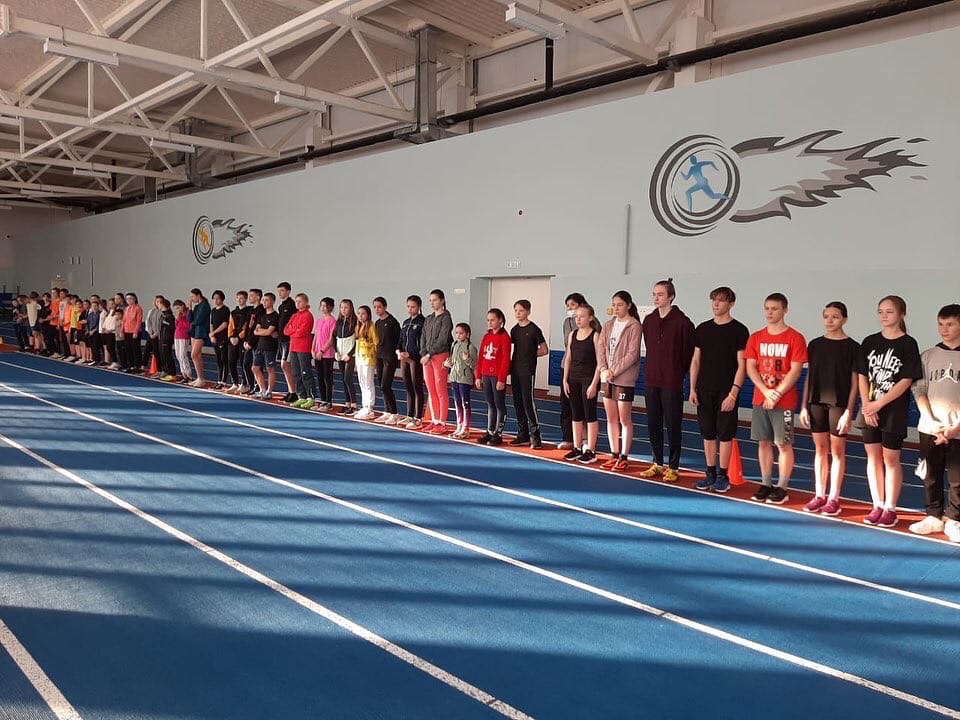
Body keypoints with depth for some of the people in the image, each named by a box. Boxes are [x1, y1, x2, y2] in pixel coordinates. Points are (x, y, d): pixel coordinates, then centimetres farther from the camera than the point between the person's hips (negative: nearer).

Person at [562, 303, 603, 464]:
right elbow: (568, 358, 11)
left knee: (590, 415, 0)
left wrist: (594, 384, -15)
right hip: (573, 378, 6)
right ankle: (577, 448, 19)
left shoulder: (595, 335, -8)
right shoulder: (572, 334, 9)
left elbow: (599, 362, -10)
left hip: (589, 378, -6)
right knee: (575, 415, 10)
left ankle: (590, 450, 6)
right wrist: (565, 380, 6)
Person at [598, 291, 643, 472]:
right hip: (606, 377, 6)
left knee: (624, 419, 1)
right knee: (611, 418, 11)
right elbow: (601, 349, 7)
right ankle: (614, 455, 20)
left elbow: (632, 354, -14)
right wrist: (604, 370, -8)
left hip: (625, 379, -6)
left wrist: (614, 371, -16)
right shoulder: (609, 325, 10)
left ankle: (624, 458, 9)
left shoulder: (634, 326, -8)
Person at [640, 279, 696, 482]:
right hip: (651, 380, 6)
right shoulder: (649, 320, 8)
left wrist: (679, 373, -1)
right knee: (653, 423, 11)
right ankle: (658, 464, 23)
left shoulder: (682, 321, -9)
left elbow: (689, 352, -5)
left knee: (673, 425, 3)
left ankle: (673, 467, 13)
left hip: (672, 382, -6)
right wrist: (651, 370, 13)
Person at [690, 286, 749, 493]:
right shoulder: (702, 329, 9)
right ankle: (710, 473, 18)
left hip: (726, 392, -4)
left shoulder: (739, 330, -4)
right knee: (708, 433, 9)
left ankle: (723, 476, 10)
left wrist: (733, 393, -14)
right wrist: (692, 389, 5)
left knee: (725, 434, 1)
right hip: (704, 391, 4)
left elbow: (742, 365, -7)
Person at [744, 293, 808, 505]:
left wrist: (776, 394, -14)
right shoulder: (756, 338, 7)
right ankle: (765, 484, 19)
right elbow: (750, 368, 2)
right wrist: (766, 392, -10)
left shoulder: (795, 338, -5)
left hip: (784, 401, -4)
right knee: (763, 442, 9)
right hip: (760, 399, 4)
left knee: (783, 444, 1)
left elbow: (795, 371, -10)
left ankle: (782, 488, 9)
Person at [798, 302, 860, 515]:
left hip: (839, 404, -3)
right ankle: (819, 496, 18)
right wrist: (804, 406, 6)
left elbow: (854, 383, -4)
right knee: (820, 449, 10)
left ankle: (833, 498, 12)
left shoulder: (852, 347, -3)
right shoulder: (815, 344, 8)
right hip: (816, 402, 4)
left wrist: (849, 411, -10)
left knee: (837, 451, 4)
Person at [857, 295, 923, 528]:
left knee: (891, 458, 2)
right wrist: (867, 406, -6)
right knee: (873, 457, 8)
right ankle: (877, 506, 18)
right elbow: (862, 376, 4)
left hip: (894, 411, -4)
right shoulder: (869, 342, 6)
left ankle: (890, 509, 12)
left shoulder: (908, 344, -5)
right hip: (869, 409, 4)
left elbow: (906, 381, -10)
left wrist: (879, 404, -14)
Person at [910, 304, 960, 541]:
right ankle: (933, 517, 20)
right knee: (931, 475, 8)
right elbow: (919, 390, 4)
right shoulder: (928, 356, 7)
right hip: (929, 429, 2)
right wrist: (932, 422, -8)